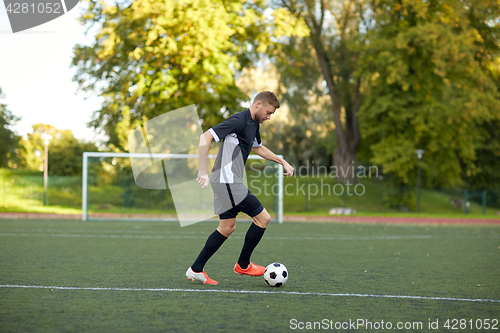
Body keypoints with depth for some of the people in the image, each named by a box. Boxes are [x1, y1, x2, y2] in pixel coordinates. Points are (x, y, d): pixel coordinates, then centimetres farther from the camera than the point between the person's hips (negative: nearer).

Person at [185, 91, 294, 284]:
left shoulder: (253, 124, 14)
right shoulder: (239, 121, -18)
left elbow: (258, 148, 34)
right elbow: (205, 137, -24)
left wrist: (282, 162, 31)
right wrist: (203, 172, -29)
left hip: (230, 182, 10)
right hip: (227, 181, -10)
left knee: (227, 228, 14)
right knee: (263, 218, -3)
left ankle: (196, 270, 15)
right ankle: (243, 266, 10)